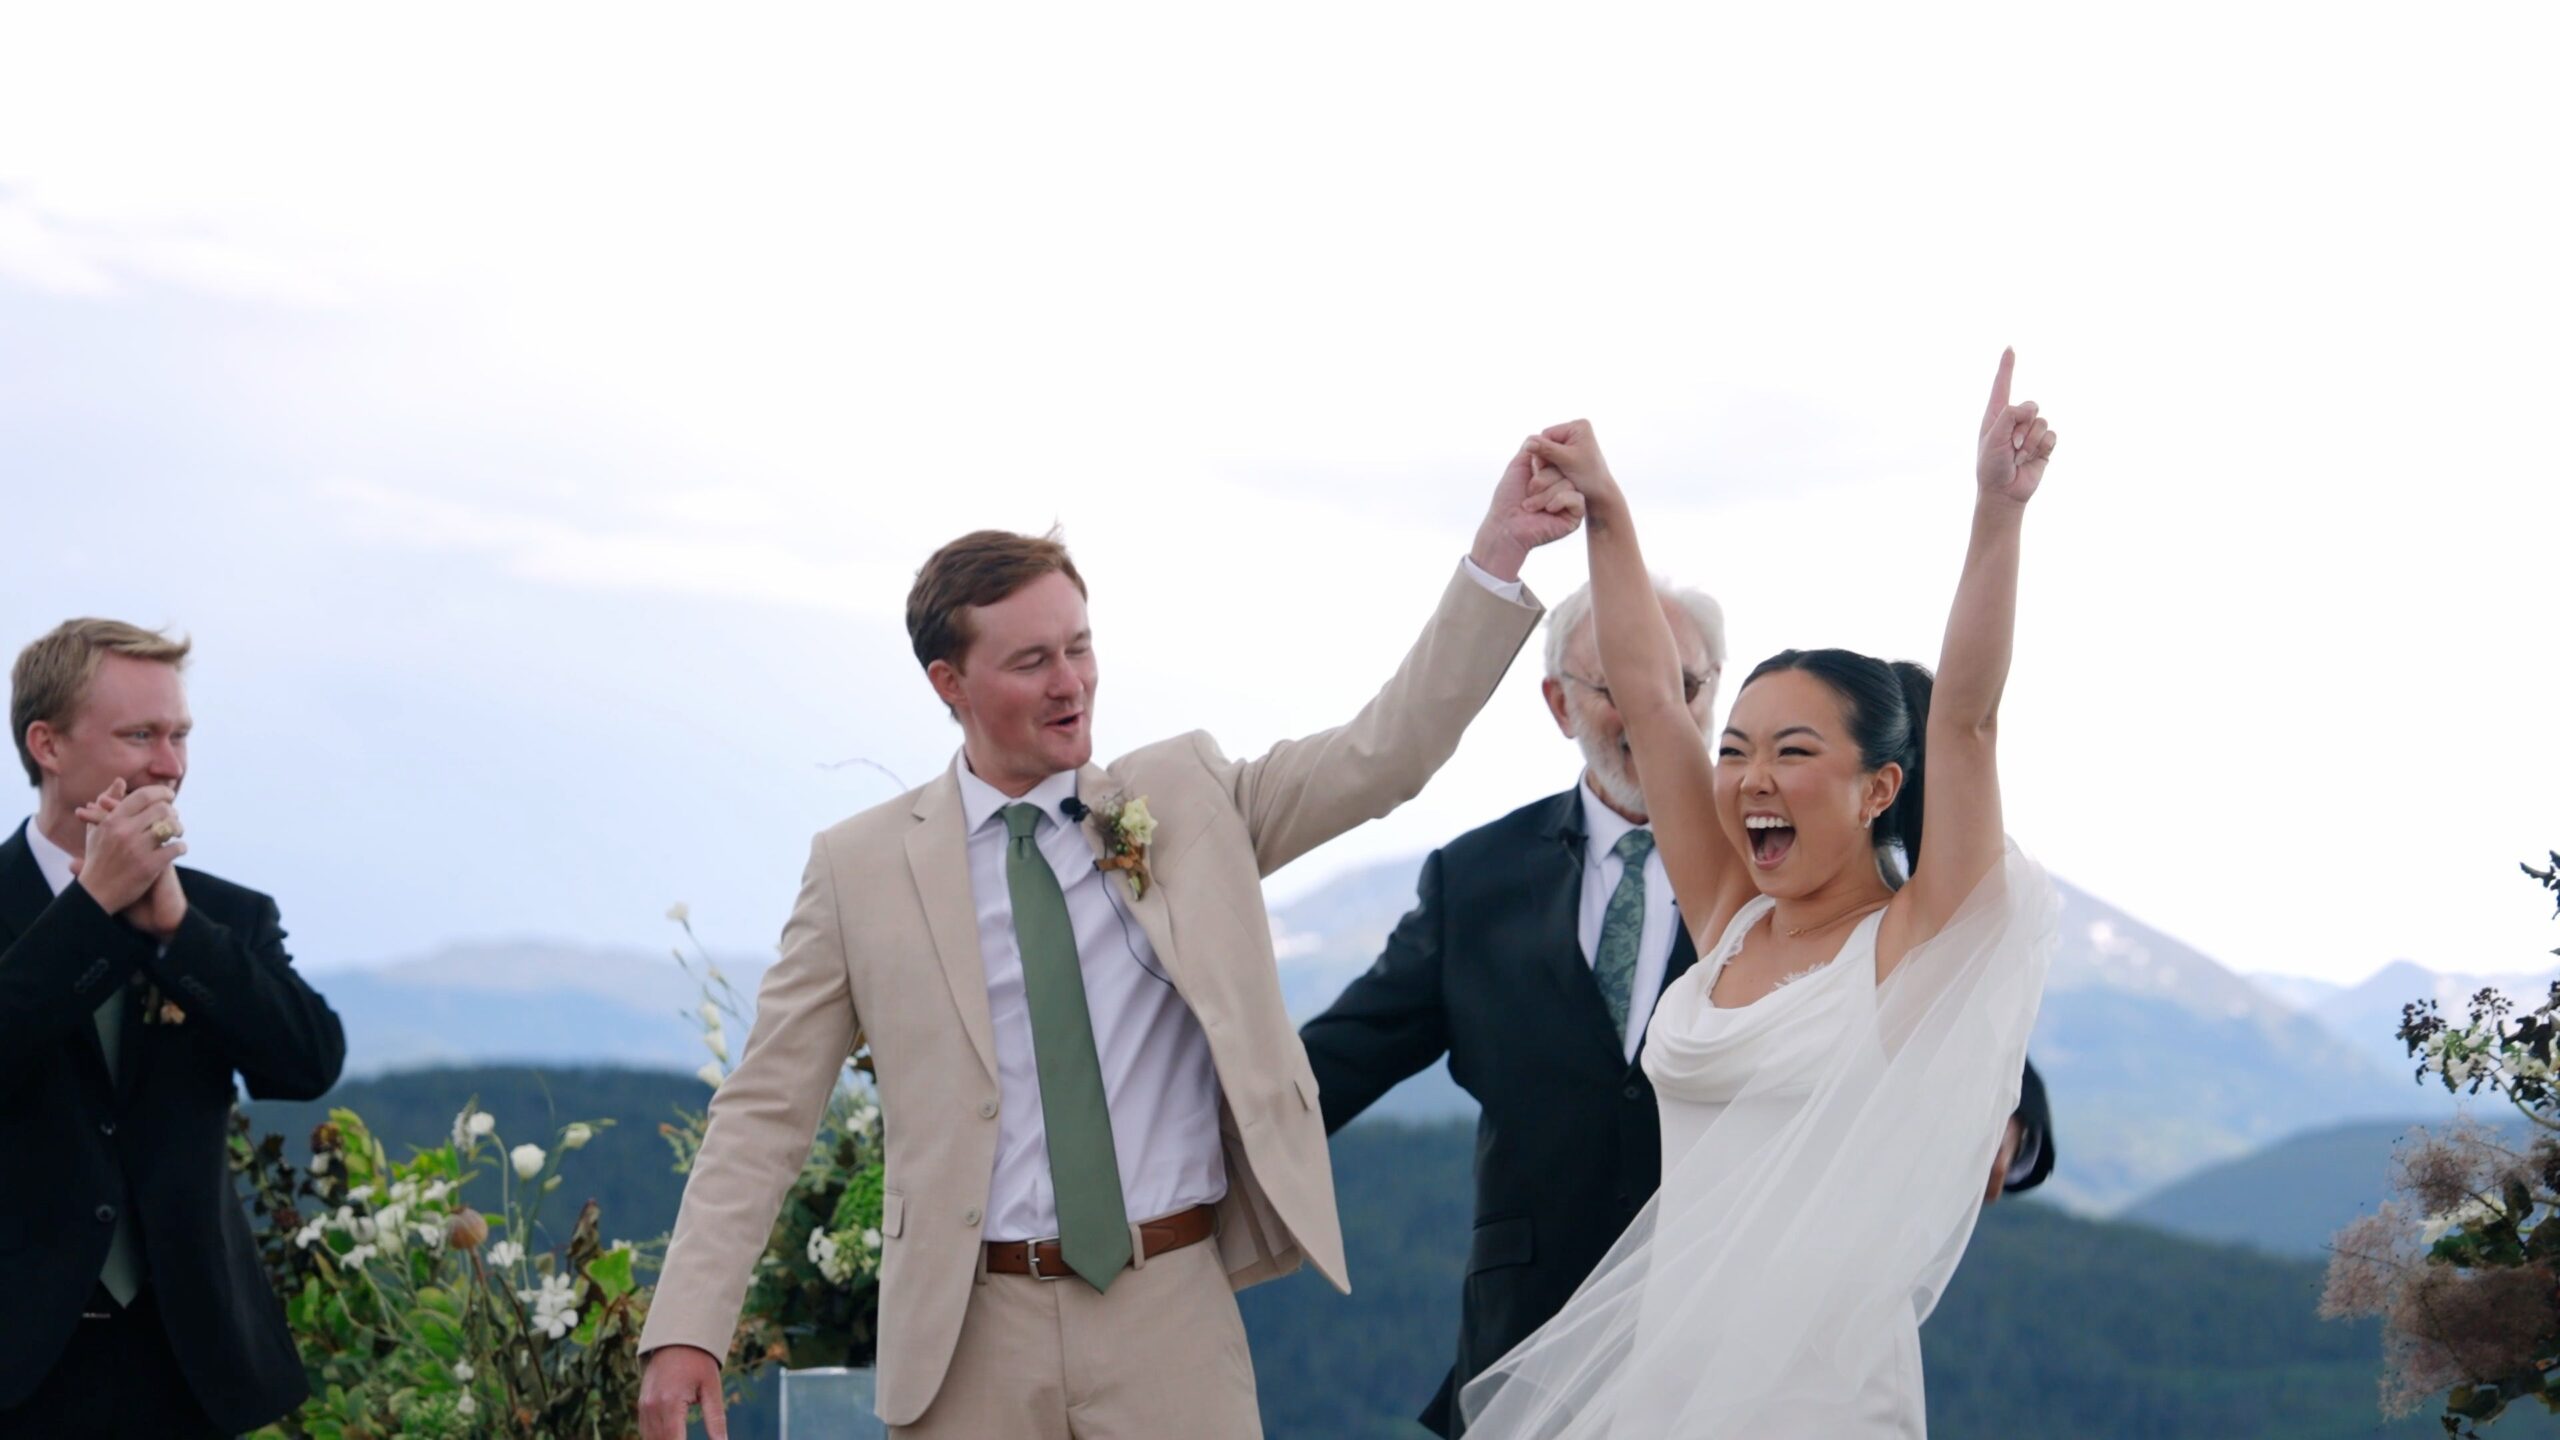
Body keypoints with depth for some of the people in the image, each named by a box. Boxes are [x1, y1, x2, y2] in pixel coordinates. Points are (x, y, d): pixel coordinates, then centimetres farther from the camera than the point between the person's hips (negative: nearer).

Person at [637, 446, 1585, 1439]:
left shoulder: (1186, 801, 7)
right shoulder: (861, 869, 2)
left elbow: (1385, 756, 1)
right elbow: (767, 1110, 2)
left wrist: (1496, 556, -8)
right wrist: (688, 1326, -6)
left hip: (1175, 1320, 1)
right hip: (970, 1336, -1)